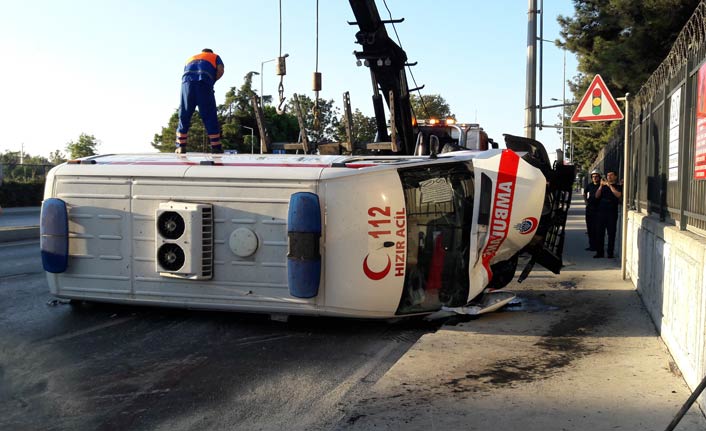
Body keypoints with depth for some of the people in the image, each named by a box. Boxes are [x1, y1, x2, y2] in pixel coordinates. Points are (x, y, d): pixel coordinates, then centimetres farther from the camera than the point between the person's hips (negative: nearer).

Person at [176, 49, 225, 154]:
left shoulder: (190, 58, 38)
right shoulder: (215, 57, 29)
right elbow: (220, 70, 9)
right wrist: (212, 81, 20)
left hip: (187, 81, 3)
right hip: (204, 81, -3)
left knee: (184, 115, 7)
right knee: (209, 116, 0)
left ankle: (181, 146, 4)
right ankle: (216, 147, -1)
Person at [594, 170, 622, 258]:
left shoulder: (618, 187, 7)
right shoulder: (603, 186, 18)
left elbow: (618, 195, -13)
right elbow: (597, 196, 7)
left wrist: (610, 185, -13)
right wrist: (601, 186, -5)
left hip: (612, 212, -3)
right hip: (601, 211, 3)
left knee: (611, 233, -4)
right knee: (599, 232, 0)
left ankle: (610, 252, 0)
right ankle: (599, 252, 5)